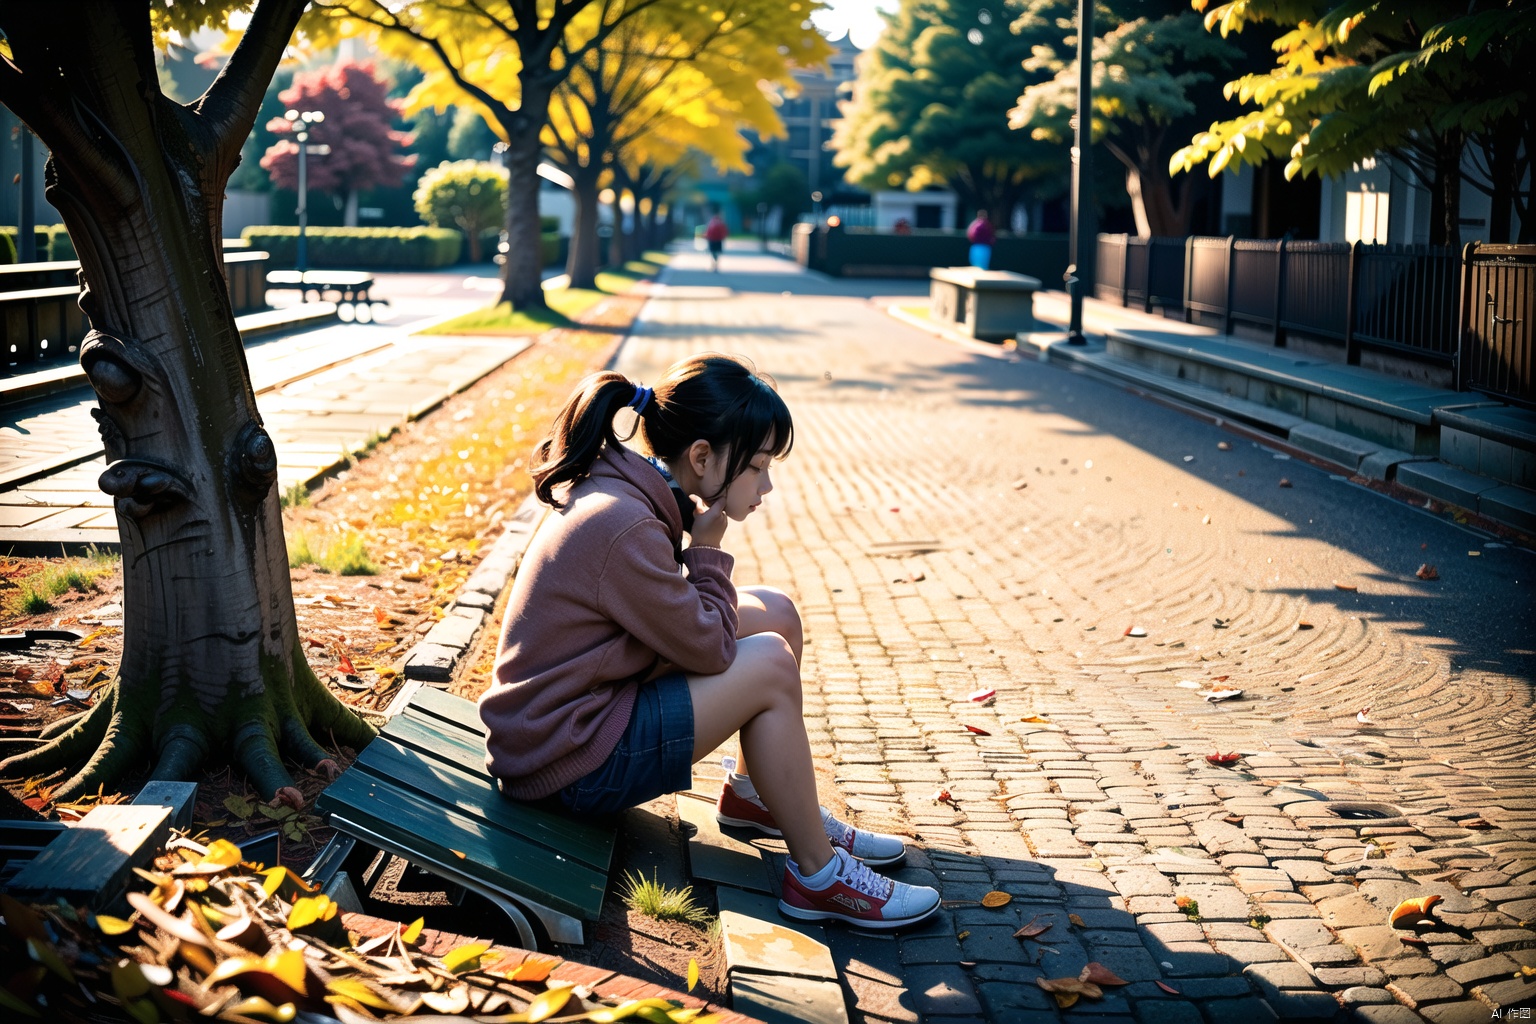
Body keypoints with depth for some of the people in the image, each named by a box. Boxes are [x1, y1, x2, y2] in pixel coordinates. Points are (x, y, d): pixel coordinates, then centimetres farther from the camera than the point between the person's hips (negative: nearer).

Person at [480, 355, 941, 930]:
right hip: (563, 766, -10)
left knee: (774, 614, 6)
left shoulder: (622, 490, 2)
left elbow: (685, 624, 9)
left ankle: (756, 795, 21)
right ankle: (818, 878, -6)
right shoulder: (623, 528, -29)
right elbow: (709, 648, -19)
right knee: (770, 666, -18)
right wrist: (708, 547, -11)